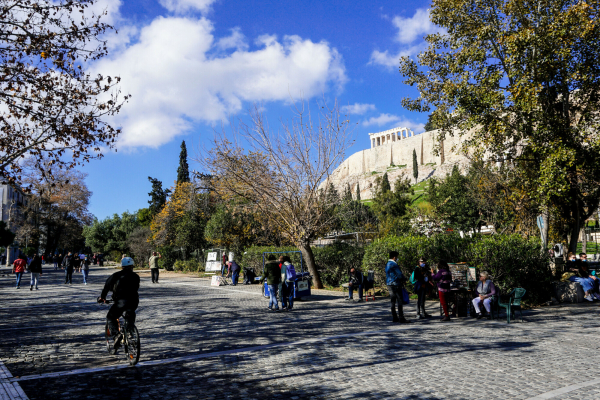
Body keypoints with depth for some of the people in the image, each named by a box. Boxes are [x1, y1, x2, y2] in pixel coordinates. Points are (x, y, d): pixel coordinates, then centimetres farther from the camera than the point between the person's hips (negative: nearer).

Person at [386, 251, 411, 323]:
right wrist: (404, 279, 6)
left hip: (389, 284, 9)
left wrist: (401, 280, 17)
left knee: (393, 301, 12)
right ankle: (401, 318, -7)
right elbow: (400, 274, -15)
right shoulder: (394, 264, -15)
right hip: (395, 285, -9)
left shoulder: (387, 264, 14)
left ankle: (394, 317, 15)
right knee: (399, 301, -6)